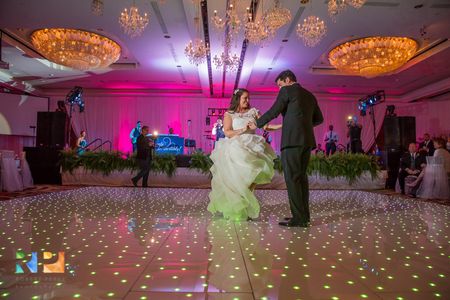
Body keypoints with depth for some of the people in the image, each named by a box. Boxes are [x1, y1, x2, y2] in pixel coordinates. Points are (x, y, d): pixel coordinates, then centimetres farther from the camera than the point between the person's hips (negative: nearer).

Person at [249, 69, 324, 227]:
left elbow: (273, 112, -3)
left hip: (292, 140, -8)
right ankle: (304, 215, 16)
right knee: (301, 177, 13)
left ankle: (299, 218, -6)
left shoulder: (287, 90, 0)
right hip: (307, 140, 8)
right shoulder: (309, 95, 21)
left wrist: (257, 124, 10)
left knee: (292, 178, -6)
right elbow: (319, 119, 23)